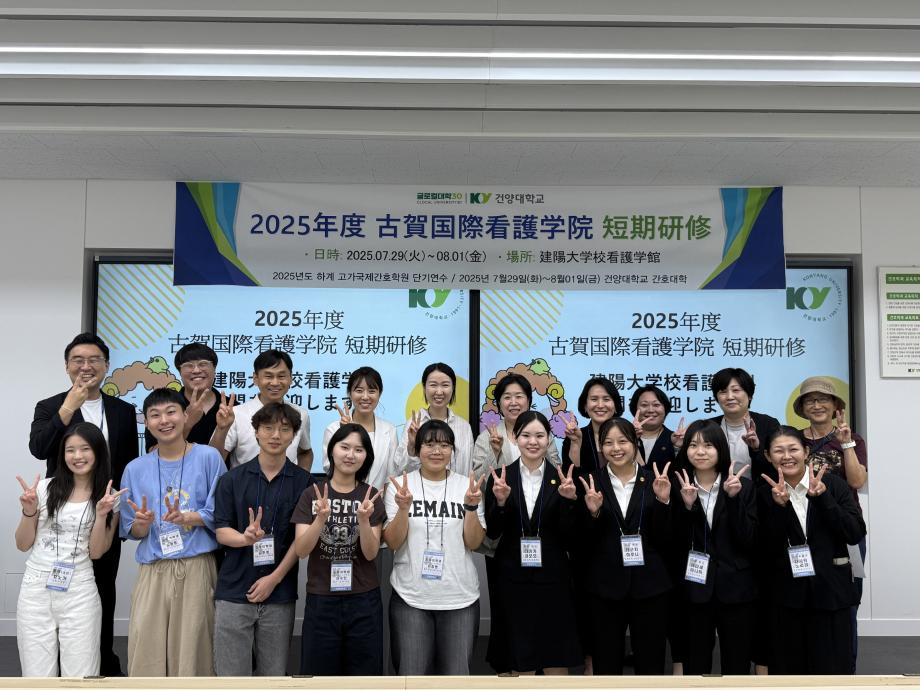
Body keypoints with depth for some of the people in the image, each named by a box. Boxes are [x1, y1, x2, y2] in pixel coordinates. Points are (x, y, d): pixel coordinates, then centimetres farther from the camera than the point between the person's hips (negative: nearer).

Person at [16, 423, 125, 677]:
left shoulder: (110, 497, 3)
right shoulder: (45, 488, 2)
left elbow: (96, 552, -2)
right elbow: (22, 545, 7)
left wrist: (101, 514, -14)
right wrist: (29, 511, -10)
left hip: (79, 591, 0)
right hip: (35, 589, 1)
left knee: (81, 680, -1)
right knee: (38, 678, 3)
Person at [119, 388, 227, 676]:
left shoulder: (208, 457, -1)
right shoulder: (135, 469, 8)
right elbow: (131, 532, 12)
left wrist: (187, 517, -18)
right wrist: (142, 525, -10)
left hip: (197, 568, -2)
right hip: (153, 572, 2)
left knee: (193, 651, 2)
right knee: (146, 655, 0)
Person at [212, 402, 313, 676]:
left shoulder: (304, 481, 1)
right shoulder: (232, 479, 3)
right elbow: (221, 531, 0)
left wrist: (274, 578, -9)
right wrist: (246, 538, -22)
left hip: (280, 593, 0)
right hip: (233, 591, 0)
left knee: (274, 674, 8)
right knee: (231, 673, 3)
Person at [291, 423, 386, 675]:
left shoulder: (371, 496, 1)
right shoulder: (312, 494, 0)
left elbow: (371, 553, -6)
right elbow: (301, 550, -8)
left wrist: (363, 519, -23)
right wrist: (321, 517, -23)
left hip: (364, 601, 1)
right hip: (321, 600, 0)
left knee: (363, 671, 9)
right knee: (319, 671, 8)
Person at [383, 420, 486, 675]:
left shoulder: (467, 485, 1)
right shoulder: (400, 485, -1)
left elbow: (474, 543, -1)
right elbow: (392, 542, -4)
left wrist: (471, 506, -15)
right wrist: (403, 508, -19)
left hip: (460, 599, 1)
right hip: (410, 598, -1)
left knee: (457, 675, 9)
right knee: (411, 675, 5)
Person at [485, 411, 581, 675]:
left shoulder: (561, 479, 0)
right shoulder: (501, 477, 0)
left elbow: (569, 536, -3)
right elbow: (492, 532, -2)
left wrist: (568, 500, -18)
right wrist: (500, 501, -19)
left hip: (552, 579, 0)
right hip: (513, 579, 0)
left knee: (557, 658, 5)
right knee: (520, 660, 9)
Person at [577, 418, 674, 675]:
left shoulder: (655, 480, -1)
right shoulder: (591, 482, 0)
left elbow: (664, 540, -3)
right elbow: (583, 542, 0)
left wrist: (663, 501, -16)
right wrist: (592, 512, -18)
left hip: (649, 584, 0)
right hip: (604, 585, 0)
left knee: (651, 662, 9)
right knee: (606, 662, 11)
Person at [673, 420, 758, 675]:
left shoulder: (744, 486, 0)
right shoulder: (679, 489, 1)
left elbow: (750, 542, -9)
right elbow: (675, 545, -5)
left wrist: (734, 499, -17)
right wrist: (686, 506, -17)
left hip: (736, 590, 0)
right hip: (694, 591, 1)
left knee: (737, 666, 6)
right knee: (694, 666, 8)